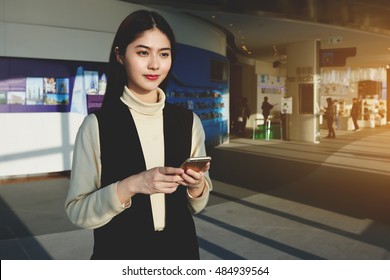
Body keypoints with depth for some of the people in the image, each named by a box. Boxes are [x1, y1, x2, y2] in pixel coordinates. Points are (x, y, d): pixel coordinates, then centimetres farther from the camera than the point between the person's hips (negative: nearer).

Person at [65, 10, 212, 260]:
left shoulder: (189, 122, -4)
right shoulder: (97, 125, -13)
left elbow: (197, 205, 3)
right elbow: (77, 211, -12)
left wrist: (196, 185, -17)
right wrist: (131, 186, -25)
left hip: (180, 250, 3)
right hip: (119, 254, -2)